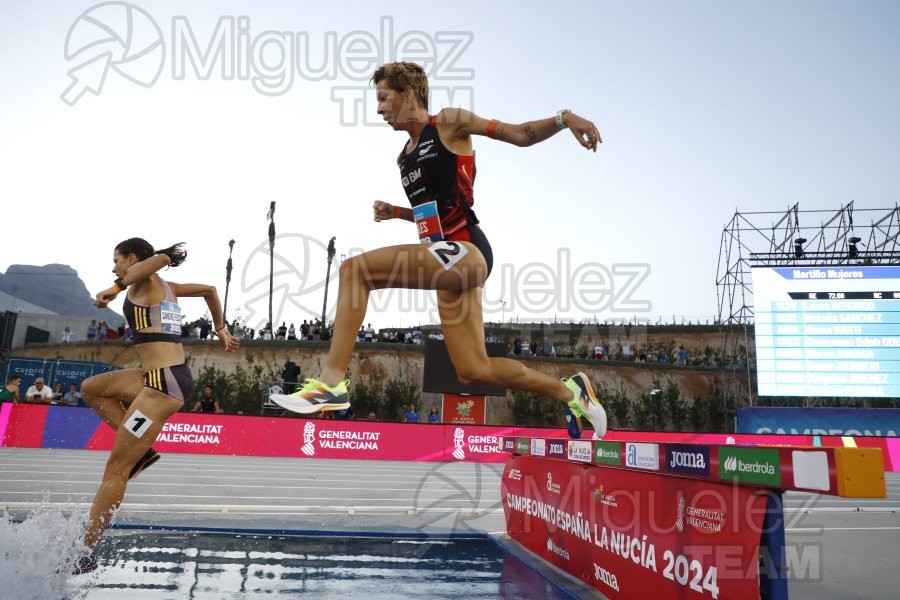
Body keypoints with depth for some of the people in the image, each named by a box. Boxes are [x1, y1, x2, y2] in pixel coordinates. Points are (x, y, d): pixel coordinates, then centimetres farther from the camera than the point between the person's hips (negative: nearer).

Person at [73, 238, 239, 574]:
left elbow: (162, 259, -25)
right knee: (91, 389, 24)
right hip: (170, 376, 9)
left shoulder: (143, 279, -2)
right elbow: (209, 289, 29)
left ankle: (86, 555, 3)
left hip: (164, 383, -9)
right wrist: (221, 330, 35)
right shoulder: (165, 288, 21)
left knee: (115, 468, -4)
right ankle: (142, 451, 15)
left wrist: (116, 288, -26)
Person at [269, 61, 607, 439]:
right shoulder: (404, 158, 23)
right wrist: (394, 212, 15)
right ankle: (569, 391, 26)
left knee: (354, 269, -20)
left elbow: (520, 135, -1)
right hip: (452, 261, 9)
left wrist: (563, 119, -18)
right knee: (474, 371, 10)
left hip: (465, 251, -9)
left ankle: (331, 383, -19)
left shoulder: (449, 123, 2)